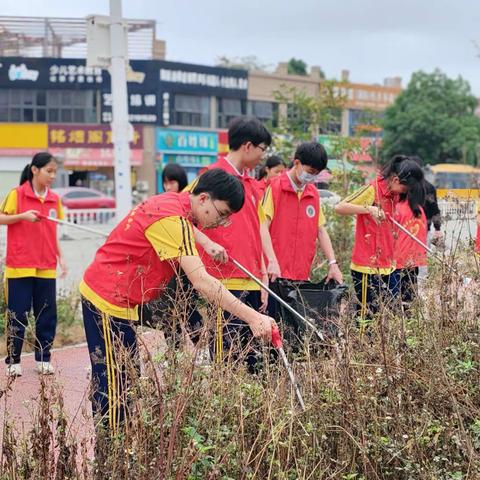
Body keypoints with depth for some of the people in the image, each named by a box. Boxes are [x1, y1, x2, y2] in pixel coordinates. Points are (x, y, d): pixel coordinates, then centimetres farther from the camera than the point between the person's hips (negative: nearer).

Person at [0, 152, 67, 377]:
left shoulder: (54, 199, 8)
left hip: (46, 268, 4)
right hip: (20, 266, -4)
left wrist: (61, 258, 9)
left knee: (47, 316, 6)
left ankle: (43, 359, 17)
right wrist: (23, 216, -18)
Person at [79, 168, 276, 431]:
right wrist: (252, 317, -35)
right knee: (115, 386, -7)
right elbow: (201, 282, -32)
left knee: (116, 384, 14)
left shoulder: (174, 203, 5)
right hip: (109, 300, -10)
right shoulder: (172, 219, -26)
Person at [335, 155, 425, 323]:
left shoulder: (394, 194, 10)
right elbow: (339, 207, -18)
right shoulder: (372, 190, -12)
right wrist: (369, 209, -29)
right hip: (368, 267, -7)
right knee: (367, 316, -2)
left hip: (388, 266, 7)